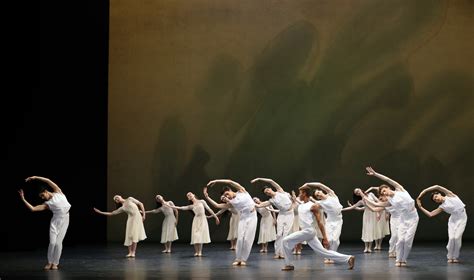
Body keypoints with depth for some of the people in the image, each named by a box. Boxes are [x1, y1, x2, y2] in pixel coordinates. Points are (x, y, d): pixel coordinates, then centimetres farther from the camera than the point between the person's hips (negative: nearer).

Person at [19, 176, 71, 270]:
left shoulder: (58, 192, 6)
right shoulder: (47, 204, 7)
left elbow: (48, 181, 0)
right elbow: (32, 208, -2)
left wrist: (35, 177, -1)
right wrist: (23, 199, -3)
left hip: (65, 220, -1)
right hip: (55, 221, 1)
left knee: (58, 242, -5)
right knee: (52, 242, -8)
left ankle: (55, 263, 6)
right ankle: (50, 262, 10)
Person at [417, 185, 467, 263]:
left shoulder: (450, 195, -2)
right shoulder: (442, 207, 5)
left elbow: (438, 187, -13)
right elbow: (430, 214, 0)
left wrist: (424, 191, -12)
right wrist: (420, 207, 1)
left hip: (462, 218, -3)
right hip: (453, 219, 3)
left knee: (457, 237, -14)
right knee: (451, 238, -12)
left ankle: (456, 257, 0)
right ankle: (450, 257, 5)